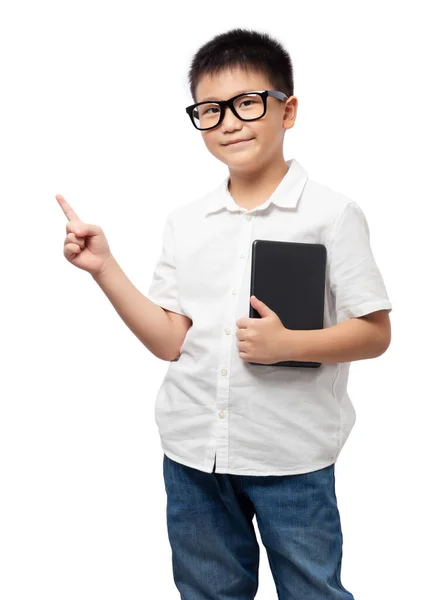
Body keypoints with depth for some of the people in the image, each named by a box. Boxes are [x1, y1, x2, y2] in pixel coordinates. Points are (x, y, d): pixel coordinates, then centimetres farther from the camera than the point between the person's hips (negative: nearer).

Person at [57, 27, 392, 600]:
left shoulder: (332, 214, -6)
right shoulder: (185, 221, 5)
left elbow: (375, 333, -6)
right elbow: (170, 341, 2)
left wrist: (288, 343, -21)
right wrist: (104, 267, -6)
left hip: (290, 453, -3)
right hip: (192, 447, 4)